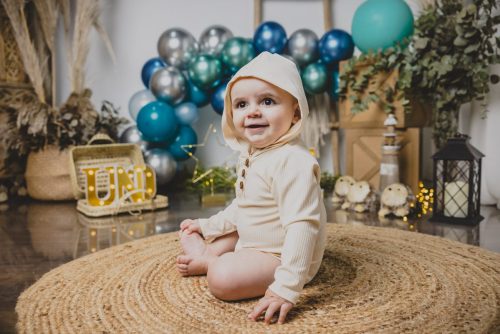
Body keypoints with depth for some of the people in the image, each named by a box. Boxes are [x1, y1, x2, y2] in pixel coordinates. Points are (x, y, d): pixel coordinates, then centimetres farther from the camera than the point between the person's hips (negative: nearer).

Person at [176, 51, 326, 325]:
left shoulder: (293, 161, -30)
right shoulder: (249, 154, 2)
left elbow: (302, 226, -36)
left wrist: (286, 288, -38)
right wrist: (208, 226, 15)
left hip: (279, 256, -9)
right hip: (251, 241, 9)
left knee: (222, 278, -29)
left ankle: (205, 260, -2)